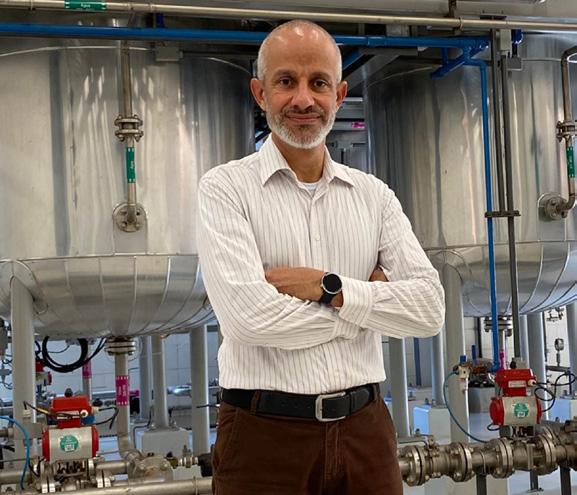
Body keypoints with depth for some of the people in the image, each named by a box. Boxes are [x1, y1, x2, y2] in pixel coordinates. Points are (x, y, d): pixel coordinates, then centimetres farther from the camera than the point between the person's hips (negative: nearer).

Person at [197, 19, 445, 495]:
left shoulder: (374, 196, 7)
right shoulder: (226, 188, -5)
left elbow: (430, 308, -2)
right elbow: (249, 315, -18)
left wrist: (330, 288, -15)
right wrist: (368, 297, -7)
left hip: (364, 430, 4)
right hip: (265, 436, -3)